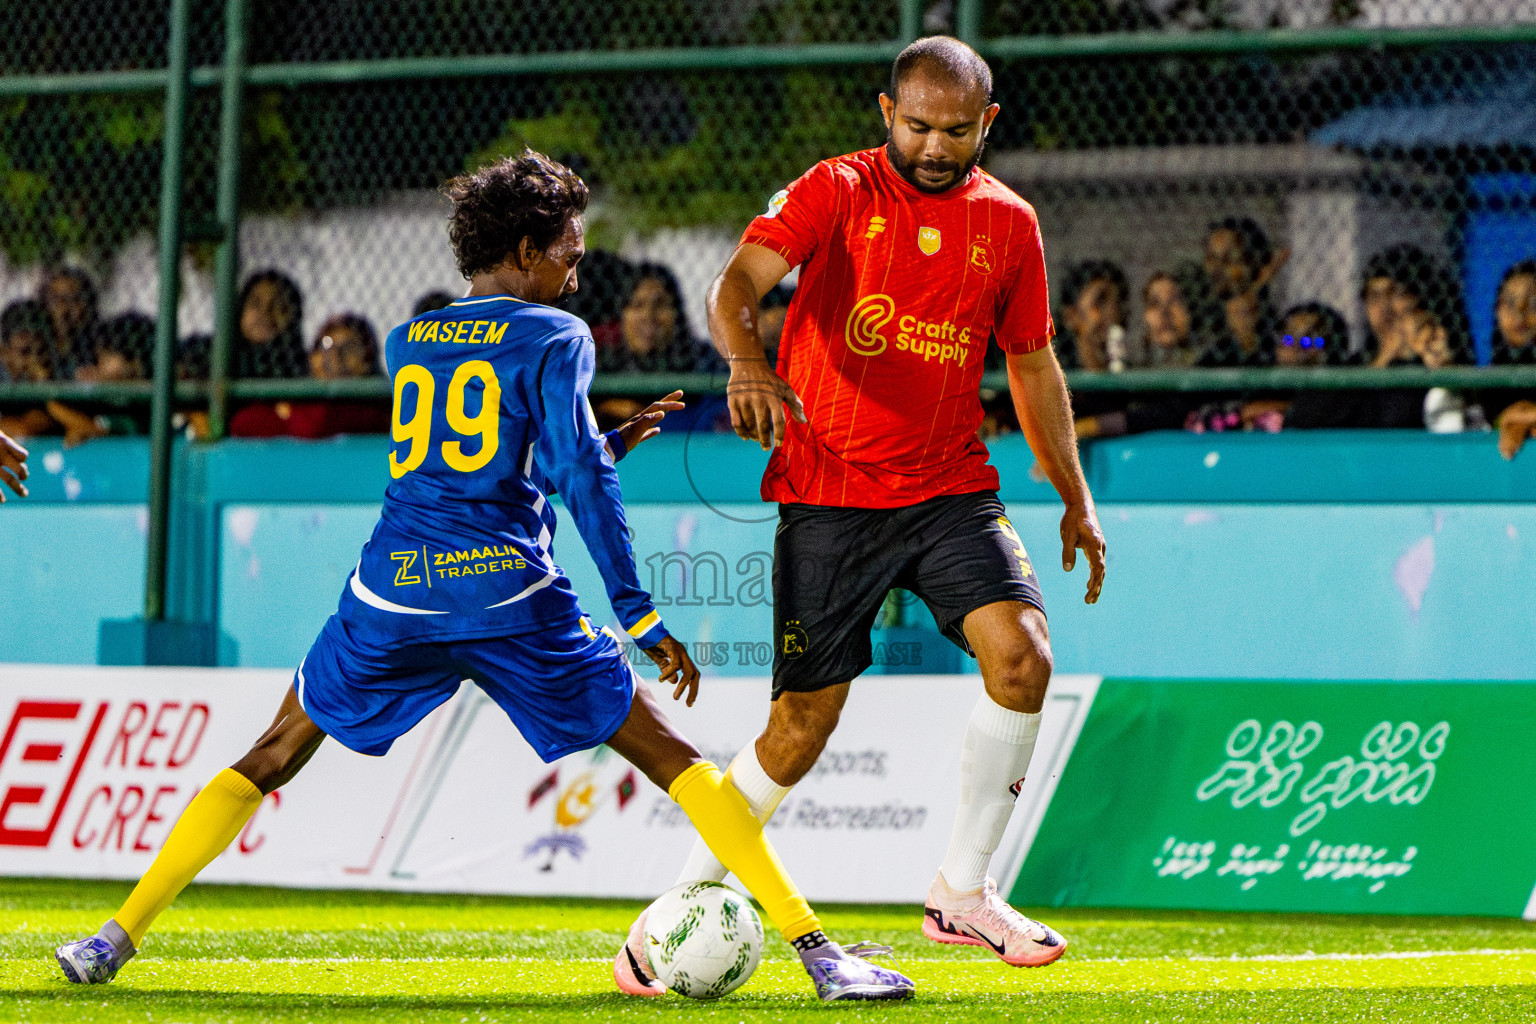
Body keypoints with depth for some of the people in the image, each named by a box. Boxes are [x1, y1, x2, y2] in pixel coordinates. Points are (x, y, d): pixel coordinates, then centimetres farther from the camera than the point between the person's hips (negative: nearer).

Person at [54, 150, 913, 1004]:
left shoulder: (405, 343, 19)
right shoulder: (555, 337, 3)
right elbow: (579, 475, -7)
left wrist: (610, 439, 38)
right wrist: (641, 616, -6)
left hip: (391, 594, 4)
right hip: (511, 598, -3)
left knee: (272, 758, 20)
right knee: (673, 759, 3)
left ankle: (120, 934, 12)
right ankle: (815, 947, -5)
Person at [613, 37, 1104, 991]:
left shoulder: (1008, 223, 8)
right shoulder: (839, 191, -4)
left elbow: (1033, 366, 19)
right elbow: (738, 283, -17)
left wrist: (1076, 499, 18)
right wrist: (747, 362, -38)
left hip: (953, 489, 3)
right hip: (830, 492, -3)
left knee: (1022, 655, -19)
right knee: (803, 725, -3)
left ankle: (963, 890, -5)